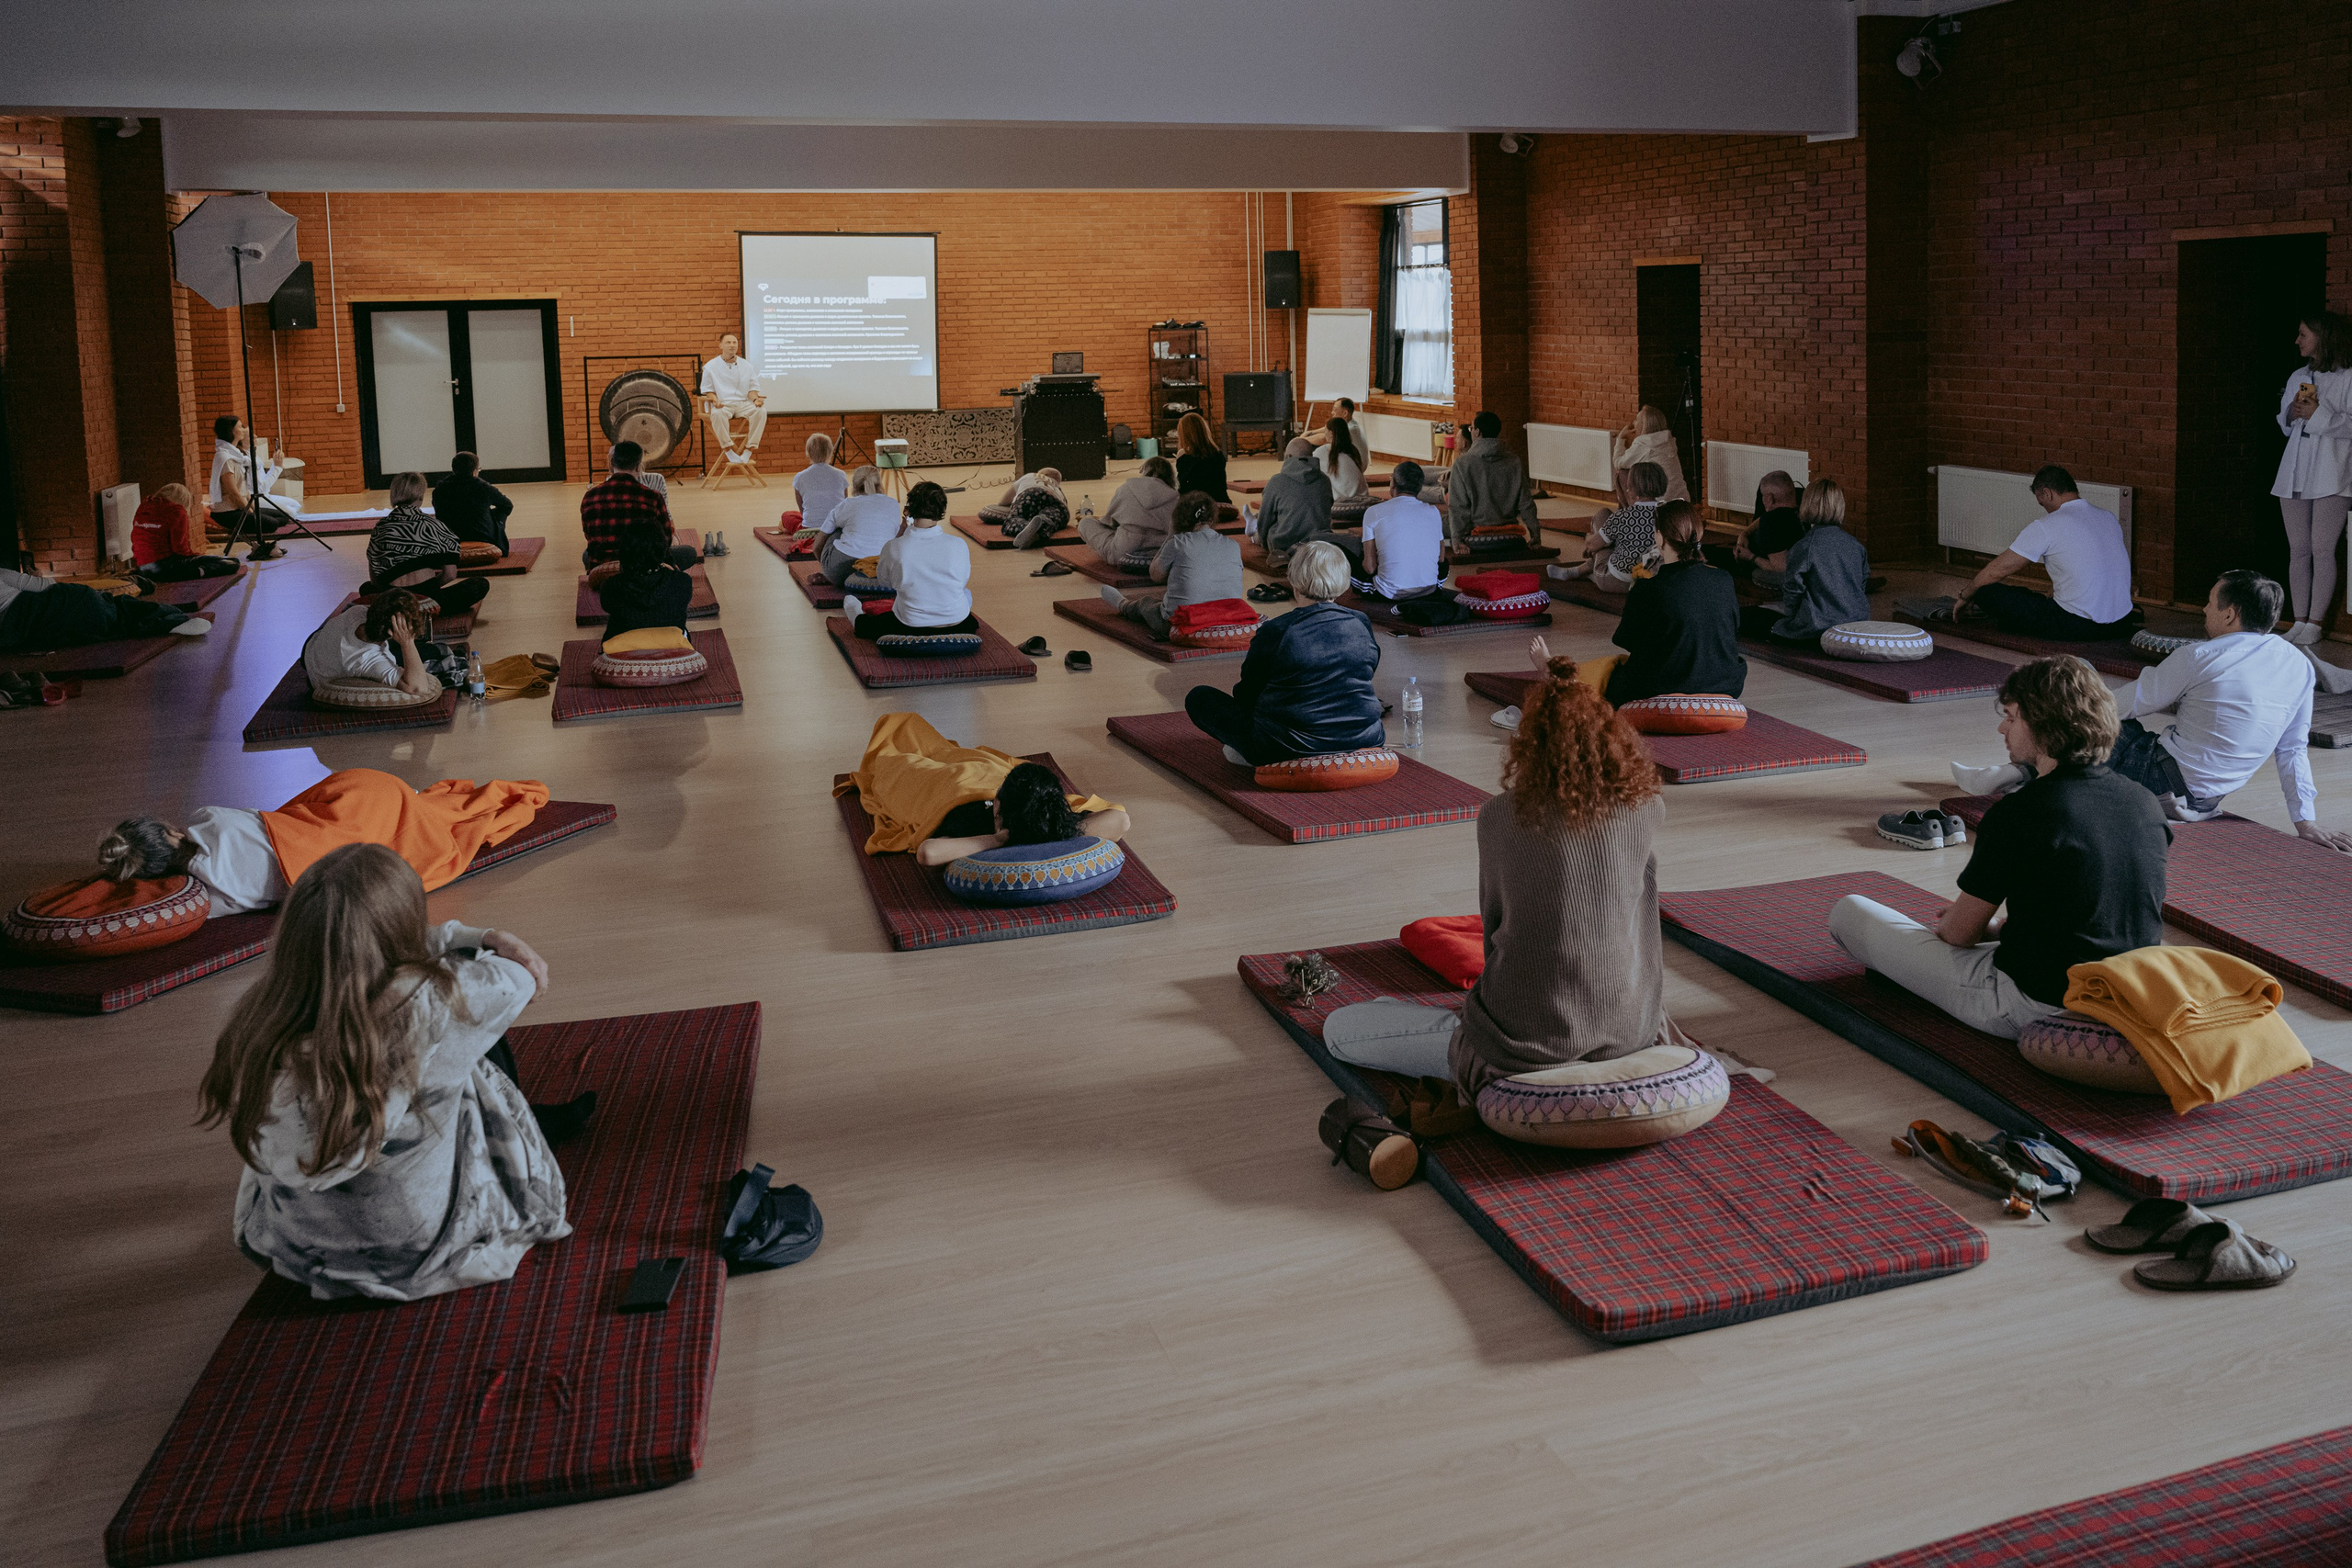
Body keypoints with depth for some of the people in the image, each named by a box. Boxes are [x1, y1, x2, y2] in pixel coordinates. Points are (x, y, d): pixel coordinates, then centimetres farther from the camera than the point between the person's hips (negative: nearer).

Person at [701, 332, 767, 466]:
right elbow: (708, 390, 9)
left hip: (743, 403, 2)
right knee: (717, 414, -40)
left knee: (761, 411, -30)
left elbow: (752, 388, 14)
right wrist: (715, 400, -14)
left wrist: (755, 399, -9)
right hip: (722, 404, -2)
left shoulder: (746, 365, 14)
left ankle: (749, 449, -27)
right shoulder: (710, 366, 8)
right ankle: (729, 449, -32)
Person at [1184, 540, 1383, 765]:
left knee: (1198, 698, 9)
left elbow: (1247, 694, -1)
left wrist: (1237, 690, 24)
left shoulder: (1274, 631, -12)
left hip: (1290, 748, -4)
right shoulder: (1362, 624, 0)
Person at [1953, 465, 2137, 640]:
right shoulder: (2109, 517, 9)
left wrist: (1964, 597, 13)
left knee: (1986, 591, -5)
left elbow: (1996, 570, -4)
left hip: (2079, 626, -8)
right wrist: (2051, 594, 32)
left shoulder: (2045, 527, -12)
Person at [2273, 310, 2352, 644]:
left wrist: (2318, 414, -16)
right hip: (2295, 472, 6)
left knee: (2322, 550, -7)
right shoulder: (2298, 377, 17)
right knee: (2298, 550, 6)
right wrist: (2291, 414, 3)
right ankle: (2300, 621, 10)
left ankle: (2315, 623, -3)